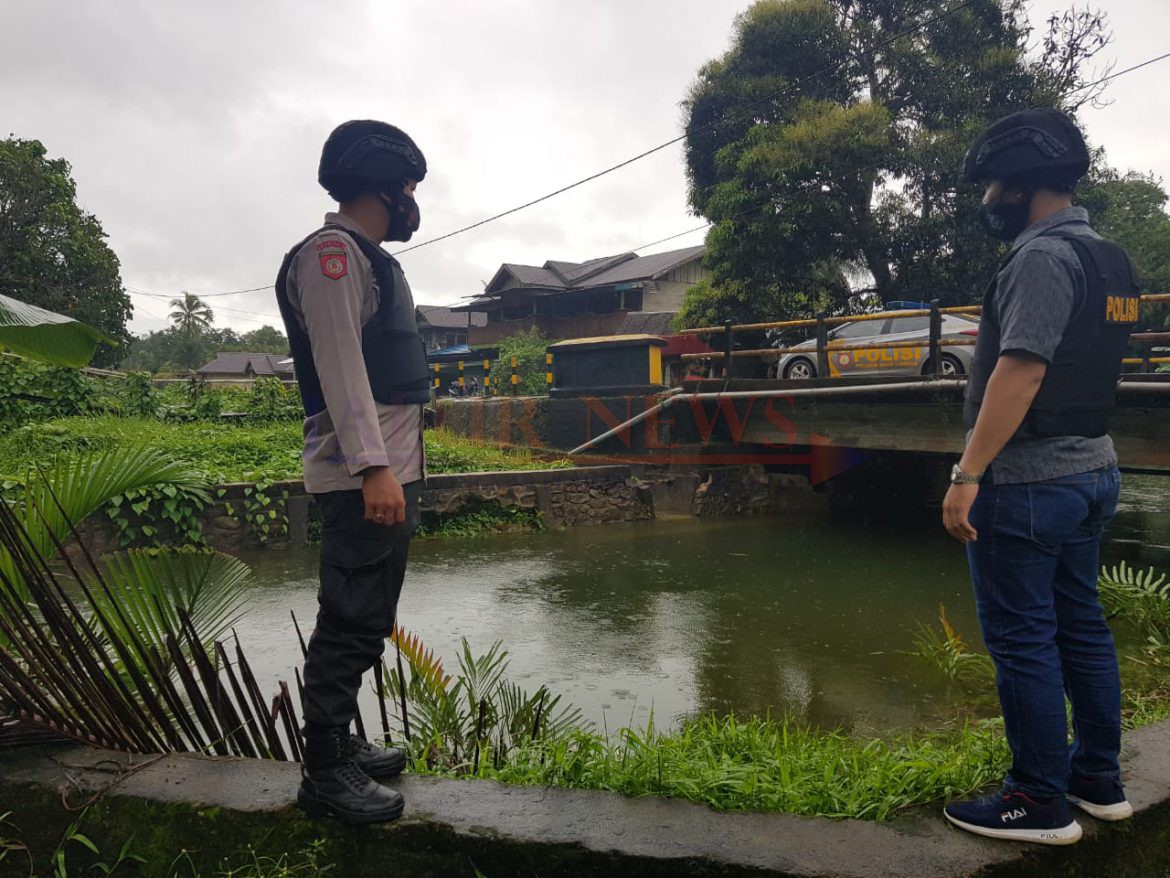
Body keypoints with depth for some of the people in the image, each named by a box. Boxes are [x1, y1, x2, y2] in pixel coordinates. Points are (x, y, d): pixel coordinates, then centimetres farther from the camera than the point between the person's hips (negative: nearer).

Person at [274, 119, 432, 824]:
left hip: (391, 470, 10)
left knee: (364, 623, 16)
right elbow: (339, 364, -18)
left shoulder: (368, 257, 23)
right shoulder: (333, 251, -8)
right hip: (363, 475, -10)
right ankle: (325, 775, 6)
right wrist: (374, 468, -25)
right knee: (352, 625, -5)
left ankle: (340, 746, 28)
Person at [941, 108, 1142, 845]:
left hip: (1029, 480, -10)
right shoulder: (1108, 258, 15)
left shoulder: (1043, 255, -15)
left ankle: (1041, 803, 10)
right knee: (1080, 625, 16)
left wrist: (968, 474, -24)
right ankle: (1100, 779, 28)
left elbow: (1021, 371, -24)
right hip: (1091, 470, 10)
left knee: (1022, 639, -1)